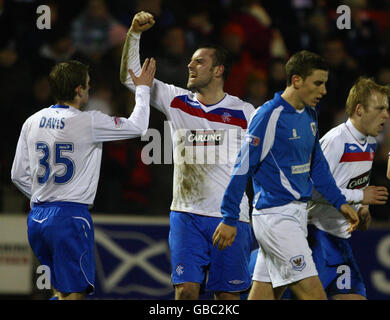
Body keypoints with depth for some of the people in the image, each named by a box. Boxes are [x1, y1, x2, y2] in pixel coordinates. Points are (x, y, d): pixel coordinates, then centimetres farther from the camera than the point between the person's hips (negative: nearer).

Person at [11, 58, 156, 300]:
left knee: (62, 290, 19)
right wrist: (143, 89, 16)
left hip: (37, 217, 7)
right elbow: (137, 126, 2)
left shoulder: (33, 122, 8)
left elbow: (18, 175, 13)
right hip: (70, 215, -7)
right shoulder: (88, 122, -9)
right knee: (73, 293, -5)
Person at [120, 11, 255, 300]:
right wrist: (134, 33, -6)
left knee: (228, 294, 1)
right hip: (186, 215, 2)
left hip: (231, 217, -2)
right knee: (186, 290, -7)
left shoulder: (244, 113, 1)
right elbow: (130, 76, 6)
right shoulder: (176, 101, 7)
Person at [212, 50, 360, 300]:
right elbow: (243, 168, -13)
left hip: (297, 213, 9)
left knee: (264, 294, 9)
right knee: (313, 294, -12)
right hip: (275, 214, -9)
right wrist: (229, 219, -13)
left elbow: (317, 164, 23)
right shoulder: (269, 116, -14)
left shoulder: (309, 114, 12)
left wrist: (339, 202, 16)